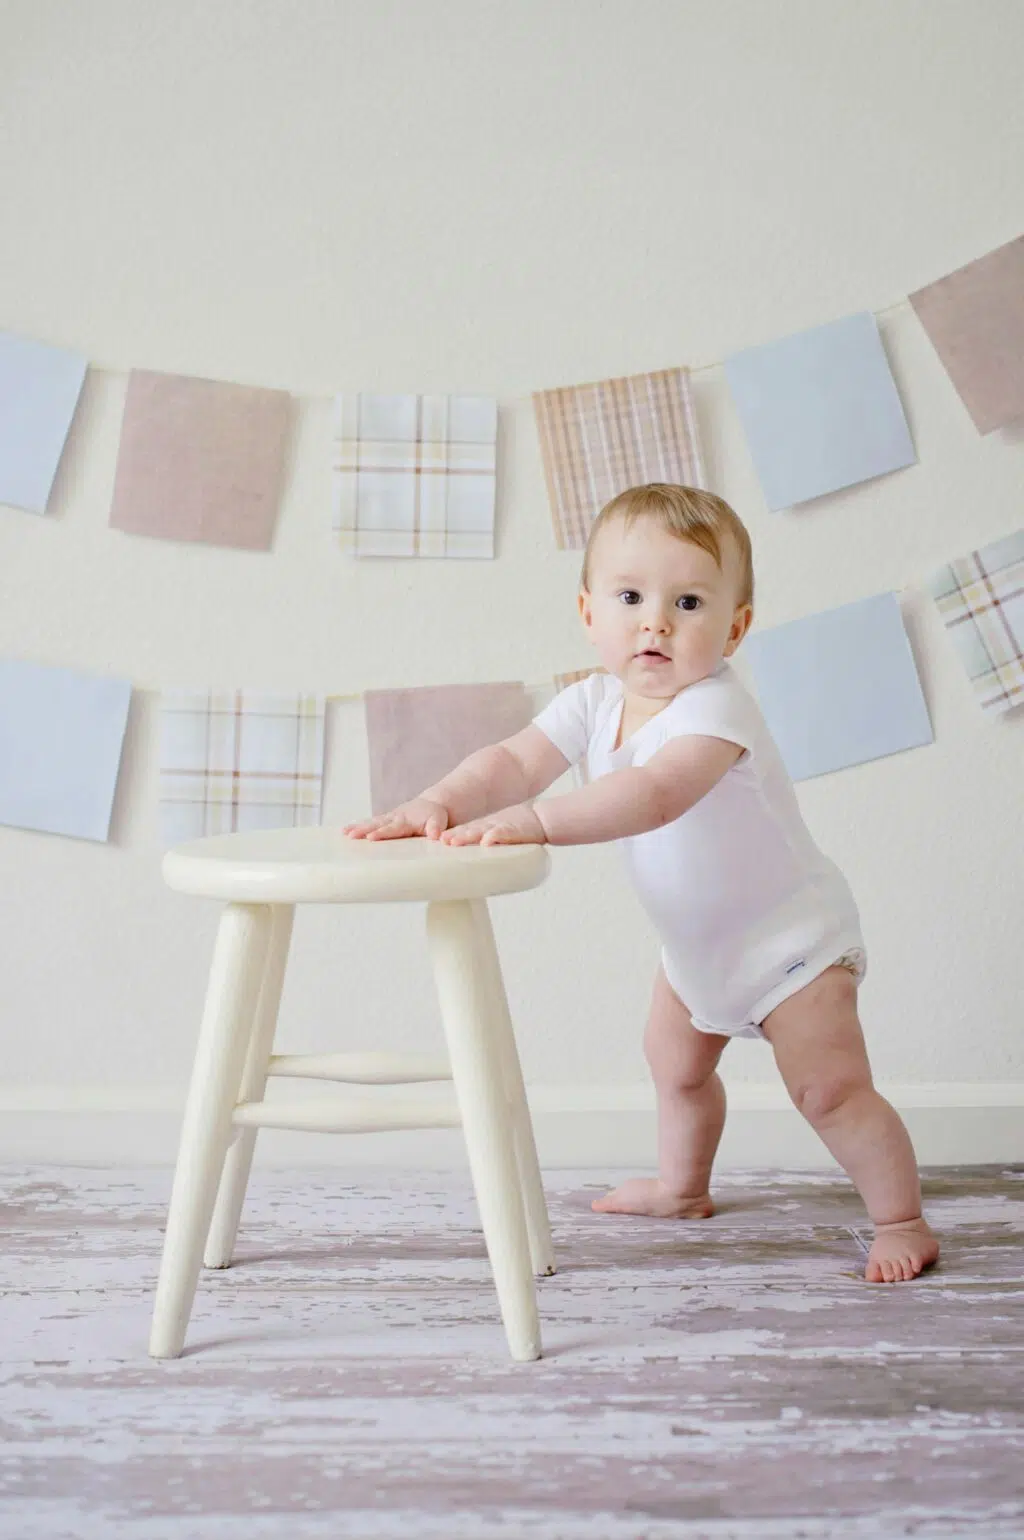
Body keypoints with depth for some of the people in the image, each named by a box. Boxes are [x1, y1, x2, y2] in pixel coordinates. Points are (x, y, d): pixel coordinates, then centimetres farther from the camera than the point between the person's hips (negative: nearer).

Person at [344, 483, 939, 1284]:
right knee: (675, 1060, 25)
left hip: (789, 933, -8)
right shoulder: (595, 702, -10)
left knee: (829, 1087, -13)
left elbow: (656, 795, -50)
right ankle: (683, 1186, 49)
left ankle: (902, 1220, 8)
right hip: (697, 939, 8)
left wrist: (534, 820, -60)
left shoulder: (715, 709, -33)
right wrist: (439, 802, -40)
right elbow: (514, 759, -20)